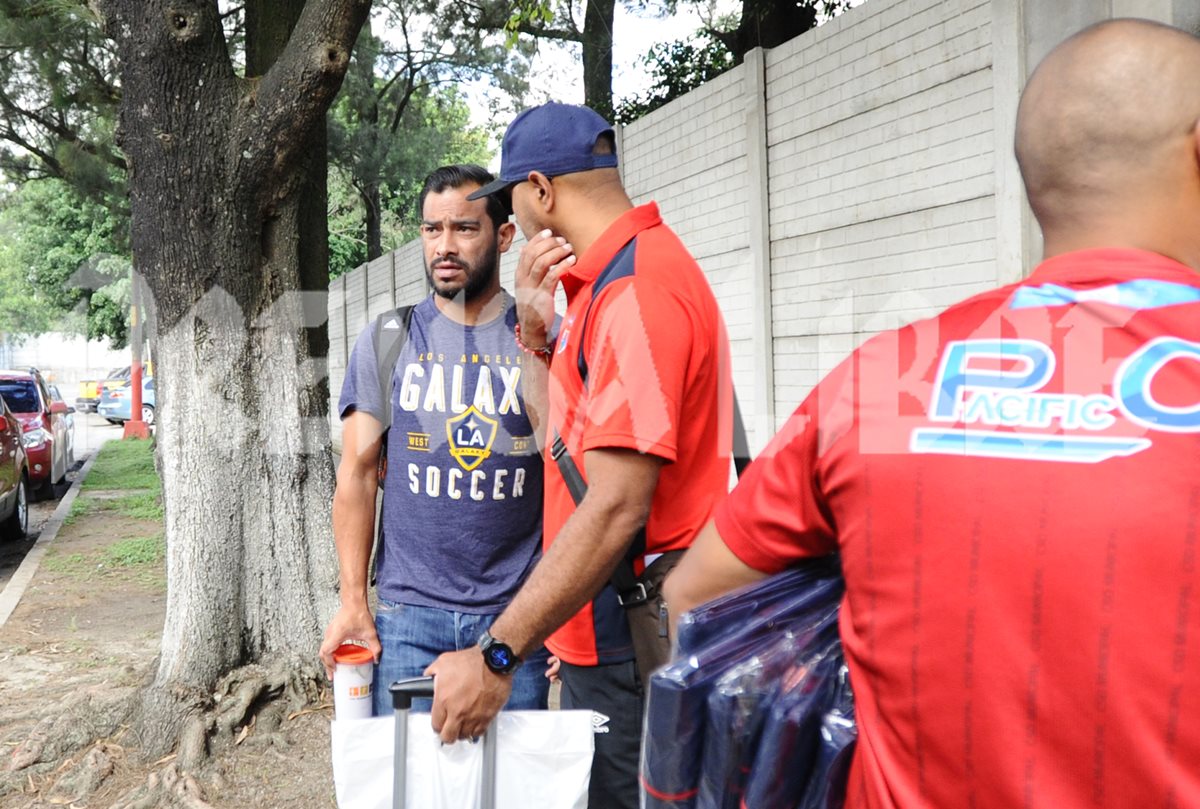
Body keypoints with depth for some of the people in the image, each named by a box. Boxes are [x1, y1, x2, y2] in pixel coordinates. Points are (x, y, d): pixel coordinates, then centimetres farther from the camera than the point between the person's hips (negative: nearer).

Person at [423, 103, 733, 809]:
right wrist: (537, 334, 3)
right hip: (611, 632, 10)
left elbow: (616, 507, -27)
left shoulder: (636, 290, -21)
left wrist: (498, 656, -24)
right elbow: (569, 436, 19)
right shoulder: (616, 277, 12)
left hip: (632, 645, -10)